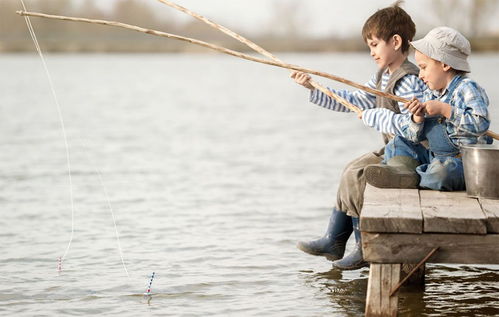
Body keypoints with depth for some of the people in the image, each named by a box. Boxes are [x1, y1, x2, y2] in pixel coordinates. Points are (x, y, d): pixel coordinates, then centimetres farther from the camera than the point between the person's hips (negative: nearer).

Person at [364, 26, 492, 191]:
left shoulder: (467, 88, -10)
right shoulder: (429, 95, 13)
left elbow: (481, 123, -27)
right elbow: (414, 138, 14)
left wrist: (444, 110, -23)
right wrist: (417, 119, -9)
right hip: (434, 157, 8)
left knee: (442, 169, -39)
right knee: (399, 143, 9)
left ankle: (411, 179, -18)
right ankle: (401, 167, -18)